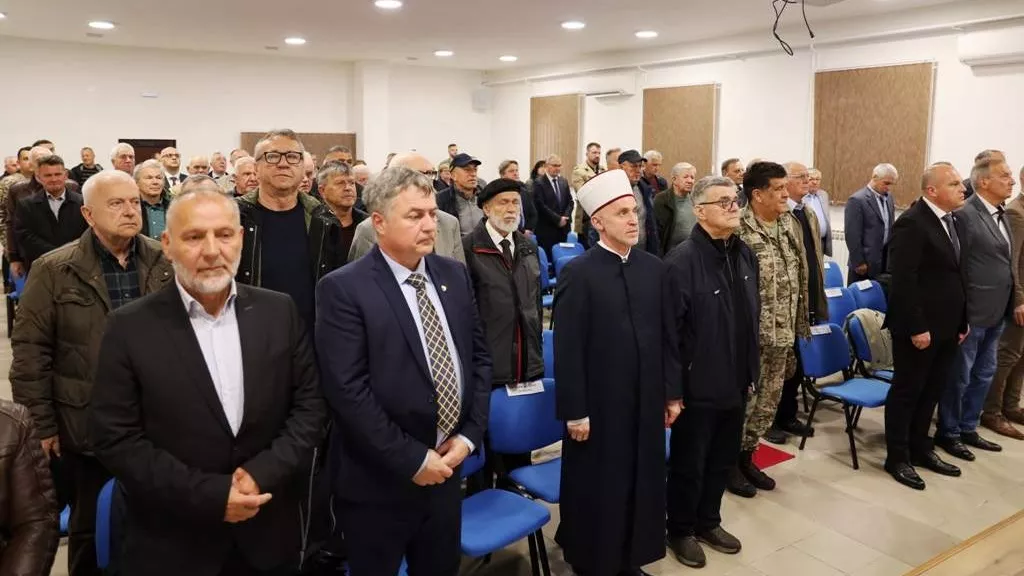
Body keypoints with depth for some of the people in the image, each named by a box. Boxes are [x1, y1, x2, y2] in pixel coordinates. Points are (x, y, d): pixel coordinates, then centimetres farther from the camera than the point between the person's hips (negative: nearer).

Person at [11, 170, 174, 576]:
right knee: (90, 527, 17)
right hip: (87, 427, -1)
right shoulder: (53, 270, -7)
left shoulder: (166, 263, -1)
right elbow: (30, 352, -6)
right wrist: (40, 424, -6)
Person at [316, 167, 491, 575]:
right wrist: (412, 460, -18)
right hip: (379, 482, -5)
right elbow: (348, 390, -20)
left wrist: (469, 435, -3)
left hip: (446, 468, 5)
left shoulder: (455, 275, 4)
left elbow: (479, 355, 8)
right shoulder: (343, 289, -15)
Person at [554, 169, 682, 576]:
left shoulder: (654, 269, 4)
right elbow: (567, 350, -13)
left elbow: (668, 336, 8)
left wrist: (672, 393, 8)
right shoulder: (577, 274, -13)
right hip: (599, 406, -5)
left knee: (643, 483, 16)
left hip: (647, 403, 5)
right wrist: (574, 412, -13)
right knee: (596, 490, 10)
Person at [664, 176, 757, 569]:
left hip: (735, 383, 7)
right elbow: (667, 330, -19)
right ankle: (680, 531, 31)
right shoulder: (682, 260, -19)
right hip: (698, 386, -7)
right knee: (688, 464, 11)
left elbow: (753, 319, 12)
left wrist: (751, 373, 14)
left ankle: (708, 522, 41)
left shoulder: (745, 255, 4)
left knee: (723, 460, 21)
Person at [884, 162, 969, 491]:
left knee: (932, 391, 16)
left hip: (946, 326, 8)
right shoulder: (912, 223, -16)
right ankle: (897, 457, 15)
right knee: (907, 391, 4)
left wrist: (962, 320, 11)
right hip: (919, 327, -8)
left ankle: (920, 448, 30)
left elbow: (957, 274, 15)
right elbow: (903, 281, -20)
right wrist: (916, 328, -21)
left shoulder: (953, 221, 11)